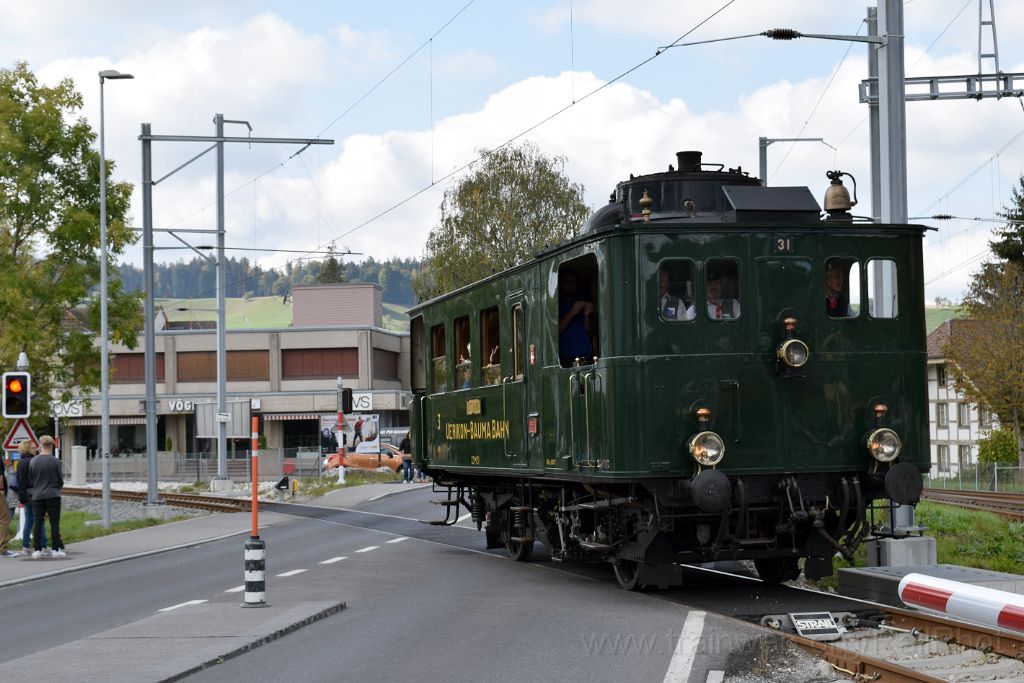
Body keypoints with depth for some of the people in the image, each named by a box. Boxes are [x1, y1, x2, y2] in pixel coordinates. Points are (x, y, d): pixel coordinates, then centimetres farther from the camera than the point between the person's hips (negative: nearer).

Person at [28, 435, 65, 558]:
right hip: (53, 496, -2)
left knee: (38, 523, 6)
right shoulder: (55, 461, -7)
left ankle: (37, 550, 4)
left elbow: (30, 479, 9)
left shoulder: (33, 461, -1)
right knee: (54, 523, 2)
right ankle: (56, 549, 0)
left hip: (37, 496, 2)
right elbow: (61, 481, 0)